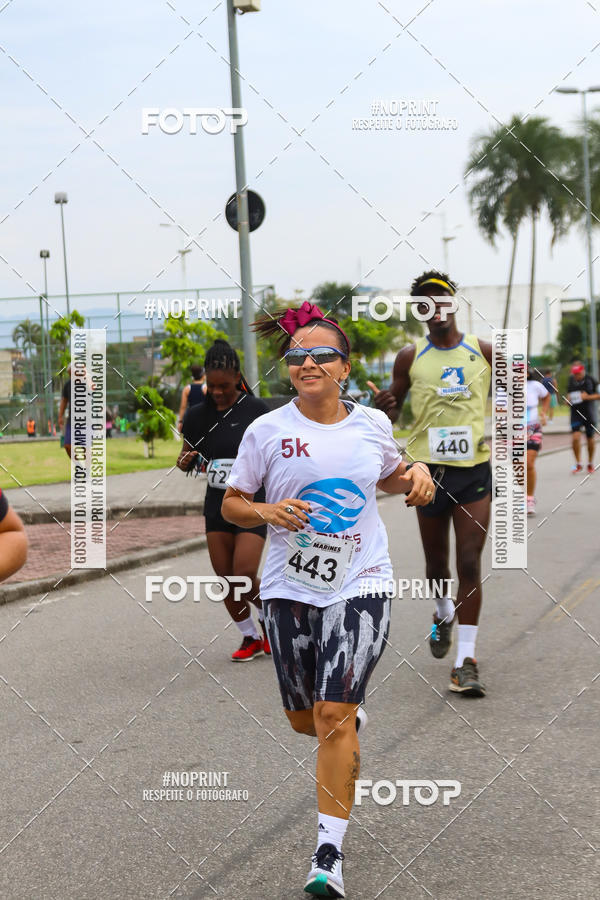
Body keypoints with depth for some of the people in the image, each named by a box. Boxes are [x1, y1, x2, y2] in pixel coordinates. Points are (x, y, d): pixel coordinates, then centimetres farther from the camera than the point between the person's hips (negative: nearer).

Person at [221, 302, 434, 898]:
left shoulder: (372, 424, 3)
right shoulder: (267, 431, -3)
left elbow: (389, 475, 23)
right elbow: (231, 504, 4)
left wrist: (415, 476, 1)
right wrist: (269, 512, -16)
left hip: (359, 583, -1)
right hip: (289, 587, 1)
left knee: (334, 717, -12)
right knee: (304, 720, 12)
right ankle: (352, 709, 51)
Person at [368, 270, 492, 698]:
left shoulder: (483, 351, 3)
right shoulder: (411, 357, 3)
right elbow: (394, 413, 12)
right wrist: (384, 406, -12)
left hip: (476, 470, -1)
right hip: (430, 470, 1)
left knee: (470, 563, -9)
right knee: (436, 562, 12)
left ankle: (466, 661, -7)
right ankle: (444, 614, 46)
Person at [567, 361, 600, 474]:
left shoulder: (590, 380, -7)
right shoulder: (571, 381, 2)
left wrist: (587, 397, -17)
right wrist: (568, 399, -3)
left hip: (589, 413, -1)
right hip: (576, 413, 1)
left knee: (590, 439, 9)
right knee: (576, 438, -15)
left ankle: (590, 463, 28)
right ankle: (578, 463, -2)